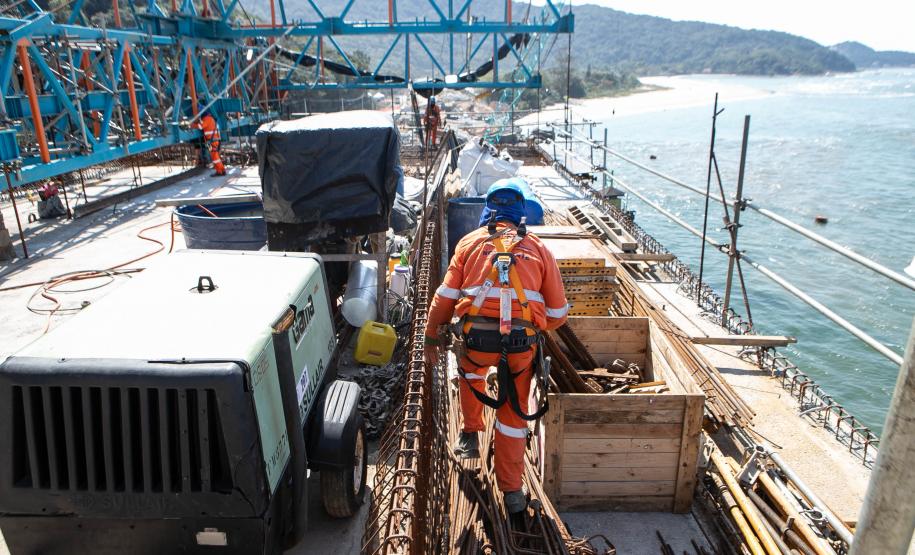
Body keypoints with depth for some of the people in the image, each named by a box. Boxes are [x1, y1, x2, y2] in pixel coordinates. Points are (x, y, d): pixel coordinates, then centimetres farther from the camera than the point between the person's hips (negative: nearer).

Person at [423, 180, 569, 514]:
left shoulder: (470, 242, 11)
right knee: (514, 414, 16)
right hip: (523, 343, 0)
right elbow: (558, 313, 13)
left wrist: (431, 335, 19)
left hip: (477, 337, 0)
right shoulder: (539, 249, 13)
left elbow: (445, 297, 7)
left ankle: (470, 435, 41)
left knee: (471, 372, 36)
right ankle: (512, 492, 26)